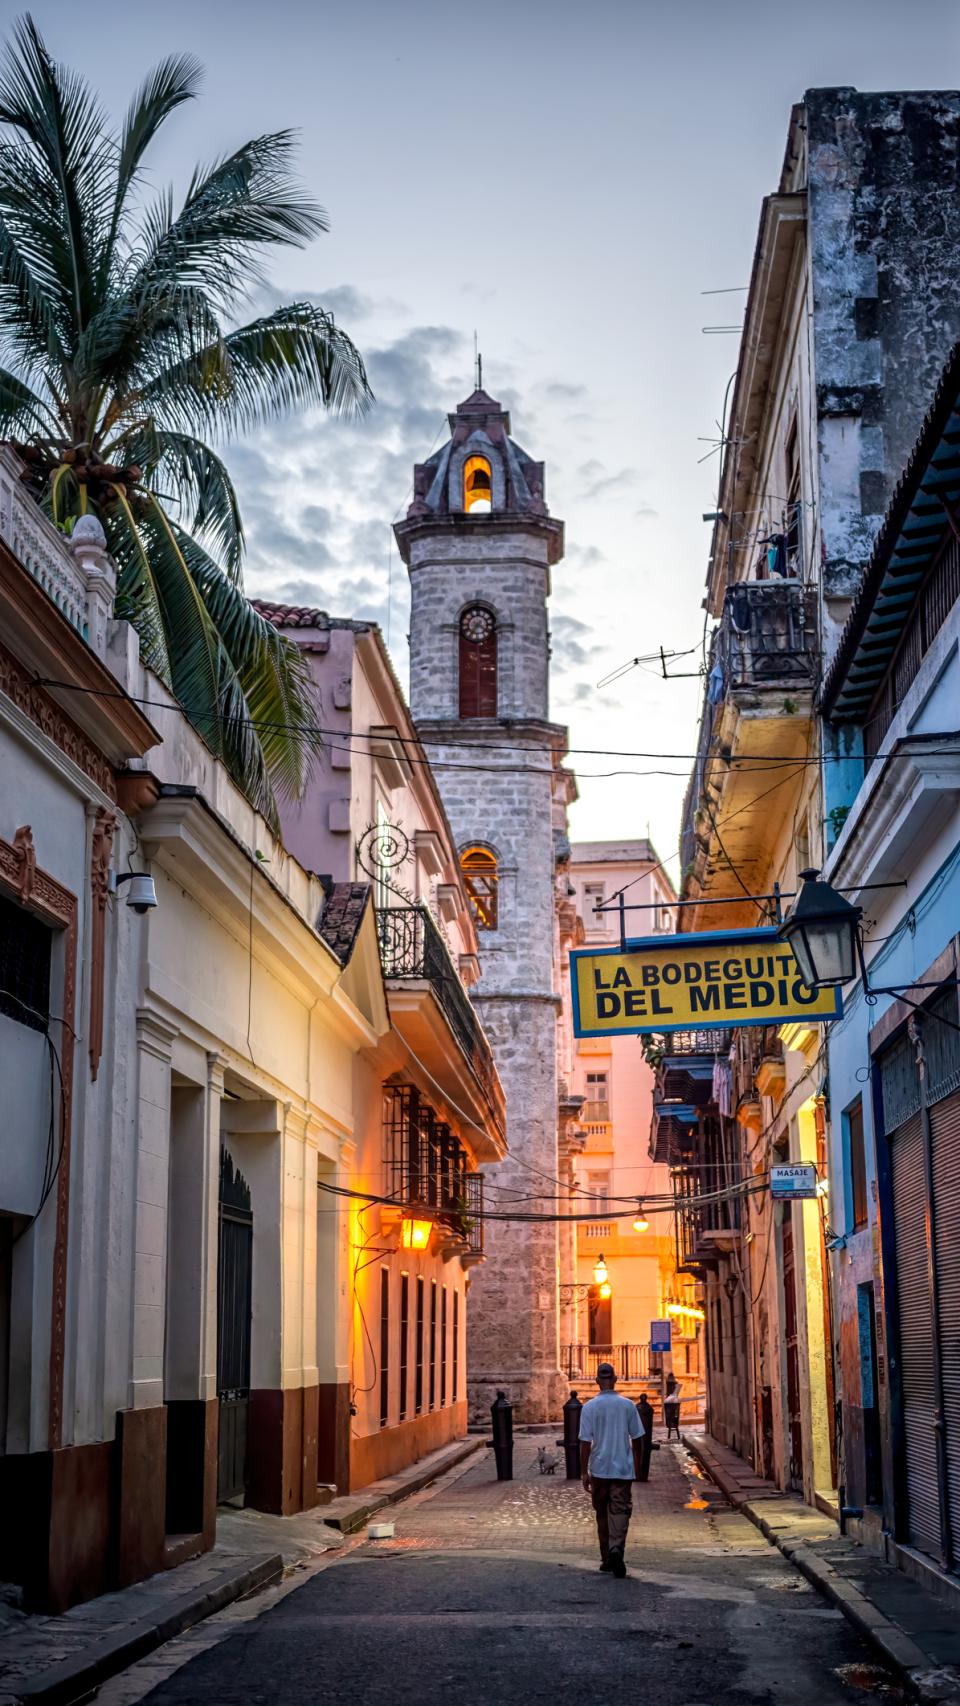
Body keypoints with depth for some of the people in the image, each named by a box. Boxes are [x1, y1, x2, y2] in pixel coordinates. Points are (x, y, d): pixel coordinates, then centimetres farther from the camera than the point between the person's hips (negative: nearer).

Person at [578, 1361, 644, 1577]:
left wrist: (584, 1472, -1)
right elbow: (636, 1439, 6)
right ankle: (616, 1548, -24)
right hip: (623, 1469, 0)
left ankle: (607, 1559, 18)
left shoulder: (589, 1407, -6)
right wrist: (637, 1467, 18)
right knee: (620, 1511, -1)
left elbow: (585, 1442, -7)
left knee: (602, 1514, 12)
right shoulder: (627, 1405, -1)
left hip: (599, 1469, 0)